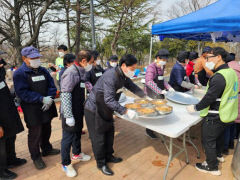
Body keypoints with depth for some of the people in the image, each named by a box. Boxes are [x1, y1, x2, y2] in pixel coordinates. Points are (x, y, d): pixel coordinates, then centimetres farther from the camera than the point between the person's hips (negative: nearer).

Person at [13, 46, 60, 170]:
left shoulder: (43, 71, 7)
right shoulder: (19, 74, -10)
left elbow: (52, 85, 6)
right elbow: (23, 93, -19)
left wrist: (50, 98, -12)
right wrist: (42, 99, -23)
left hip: (47, 108, 6)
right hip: (32, 110, -5)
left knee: (46, 130, 20)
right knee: (35, 133, 7)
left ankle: (46, 149, 42)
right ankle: (36, 157, 27)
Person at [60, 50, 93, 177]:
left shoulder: (81, 72, 6)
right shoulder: (71, 72, -21)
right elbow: (65, 95, -25)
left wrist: (82, 109, 18)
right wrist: (69, 116, -24)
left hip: (79, 111, 9)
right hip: (70, 113, -9)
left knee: (77, 133, 23)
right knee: (68, 137, 6)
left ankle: (77, 154, 46)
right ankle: (66, 164, 25)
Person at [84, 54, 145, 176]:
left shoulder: (123, 75, -2)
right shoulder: (110, 76, -30)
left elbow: (132, 86, 12)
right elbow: (109, 100, -33)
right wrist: (126, 111, -35)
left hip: (106, 109, 9)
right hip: (94, 110, -9)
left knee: (109, 132, 17)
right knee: (98, 137, 3)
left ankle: (108, 156, 37)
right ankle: (101, 163, 22)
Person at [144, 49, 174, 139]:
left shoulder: (161, 67, 10)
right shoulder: (151, 67, -17)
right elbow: (149, 81, -29)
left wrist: (168, 87, 5)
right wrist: (160, 91, -35)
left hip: (160, 93, 8)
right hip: (152, 94, -8)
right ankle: (149, 131, 20)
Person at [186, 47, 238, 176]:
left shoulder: (219, 77, -27)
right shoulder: (231, 72, 4)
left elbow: (210, 97, -26)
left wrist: (195, 108, -15)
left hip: (215, 117, -10)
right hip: (226, 113, 10)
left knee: (208, 140, 6)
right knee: (219, 135, 28)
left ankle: (212, 167, 22)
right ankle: (218, 155, 51)